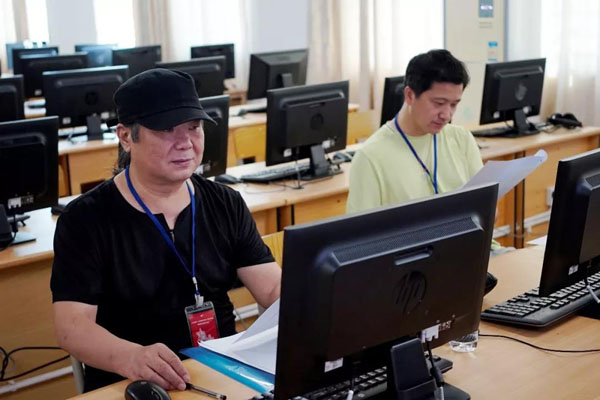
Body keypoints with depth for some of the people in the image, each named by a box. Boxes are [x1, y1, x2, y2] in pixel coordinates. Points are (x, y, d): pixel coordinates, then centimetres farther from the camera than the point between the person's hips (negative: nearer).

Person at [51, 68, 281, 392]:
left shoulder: (226, 205, 5)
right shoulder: (85, 220, -7)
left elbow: (274, 289, 0)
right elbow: (71, 325, -15)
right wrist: (131, 358, -34)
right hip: (130, 386, -2)